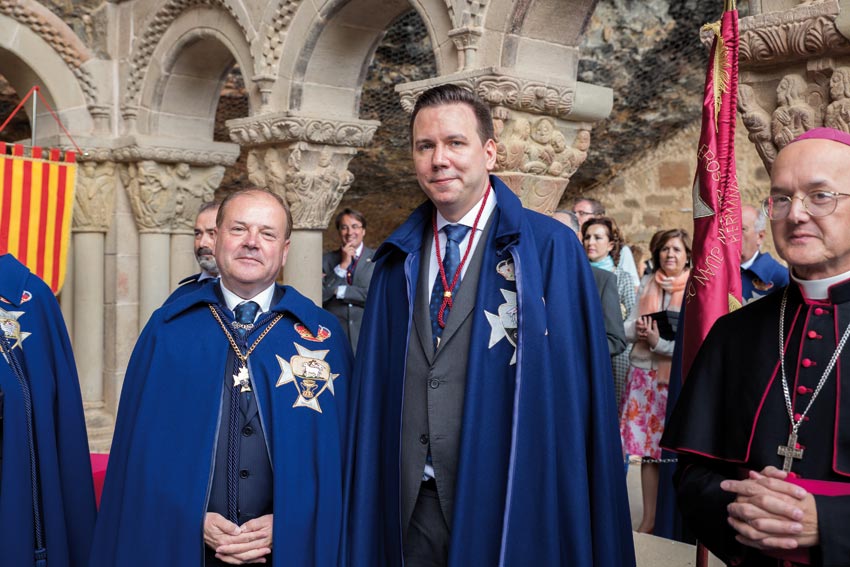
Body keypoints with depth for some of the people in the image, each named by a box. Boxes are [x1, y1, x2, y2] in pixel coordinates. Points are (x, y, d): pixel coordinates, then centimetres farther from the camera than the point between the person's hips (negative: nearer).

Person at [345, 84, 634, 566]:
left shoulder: (552, 249, -7)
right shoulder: (399, 261, 8)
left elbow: (578, 391, -8)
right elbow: (376, 385, 10)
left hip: (509, 501, -3)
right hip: (412, 503, 4)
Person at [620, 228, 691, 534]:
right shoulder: (647, 285, 12)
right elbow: (627, 328, 14)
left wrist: (659, 342, -18)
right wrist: (638, 329, -8)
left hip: (677, 375, -4)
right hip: (643, 373, 4)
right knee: (648, 451, 6)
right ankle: (649, 519, 14)